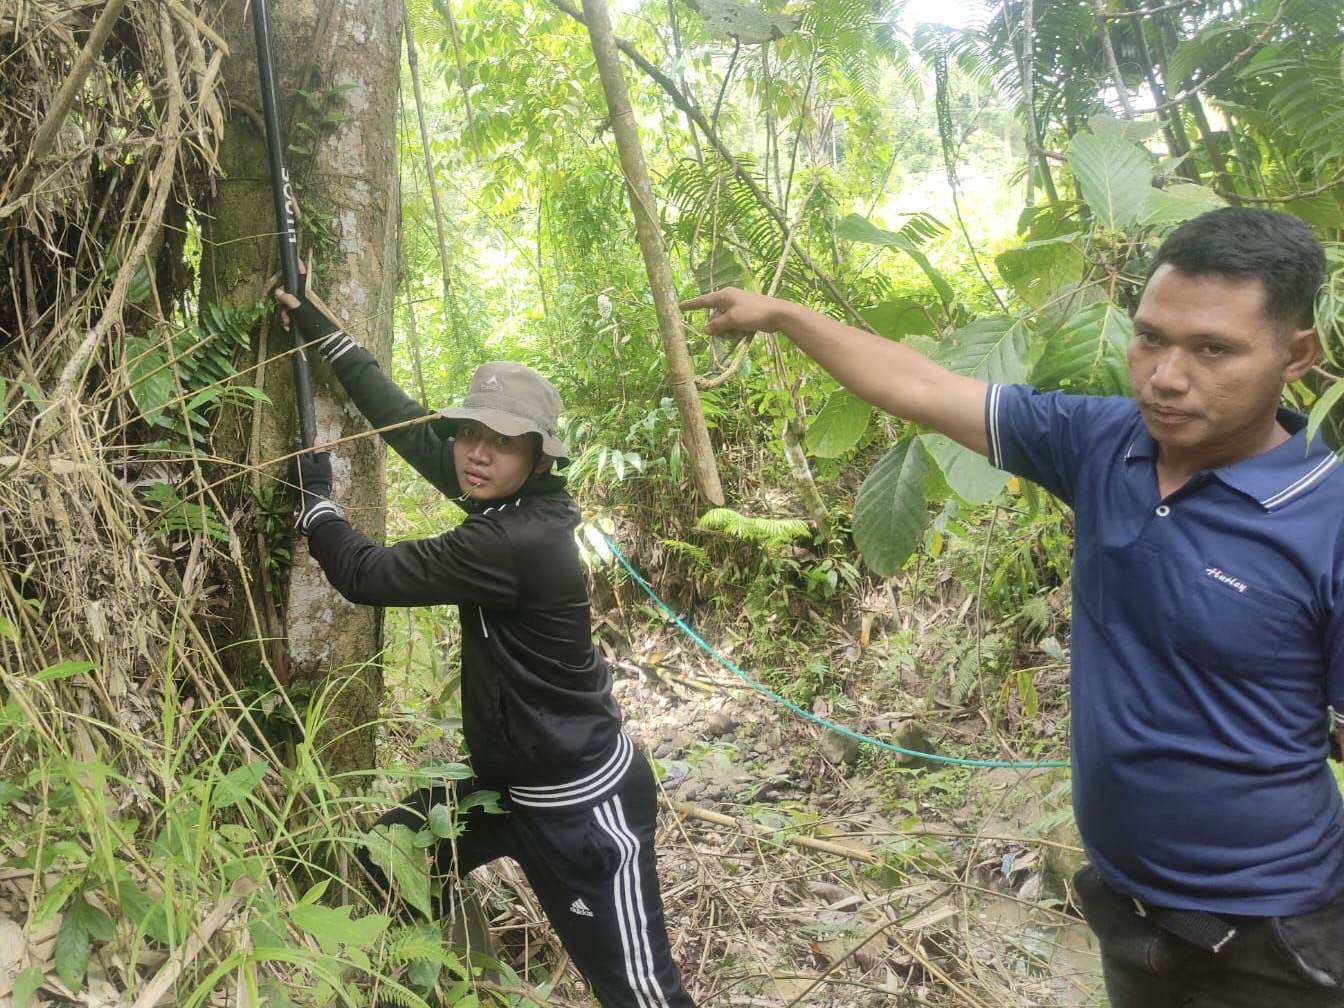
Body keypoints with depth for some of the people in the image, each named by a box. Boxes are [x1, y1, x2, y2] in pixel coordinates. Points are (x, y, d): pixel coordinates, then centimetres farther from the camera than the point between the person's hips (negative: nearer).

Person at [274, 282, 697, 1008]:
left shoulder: (518, 542, -28)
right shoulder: (503, 501, -3)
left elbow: (364, 574, -22)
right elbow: (403, 419, 4)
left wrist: (312, 494, -4)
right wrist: (317, 325, 9)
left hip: (581, 804, -9)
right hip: (504, 775, 9)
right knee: (387, 865, 24)